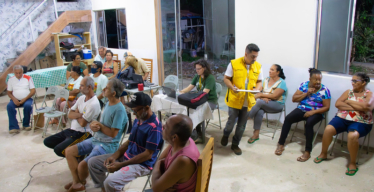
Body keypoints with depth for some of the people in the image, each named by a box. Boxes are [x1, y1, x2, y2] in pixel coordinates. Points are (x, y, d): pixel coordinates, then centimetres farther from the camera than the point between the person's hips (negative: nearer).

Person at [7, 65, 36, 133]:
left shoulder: (28, 78, 4)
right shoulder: (11, 79, 11)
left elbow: (33, 91, -1)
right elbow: (9, 92, 11)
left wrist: (25, 99, -13)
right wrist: (14, 99, -10)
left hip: (26, 99, -2)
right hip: (16, 100, 2)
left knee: (28, 105, -34)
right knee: (9, 106, -28)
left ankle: (26, 124, -11)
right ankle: (14, 127, -26)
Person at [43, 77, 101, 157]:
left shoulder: (94, 104, -21)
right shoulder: (82, 98, 7)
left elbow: (82, 123, -20)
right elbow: (70, 115, 5)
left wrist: (76, 114, 0)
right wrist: (80, 114, -15)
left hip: (83, 134, -9)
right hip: (72, 130, 9)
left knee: (58, 150, -21)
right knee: (47, 141, 8)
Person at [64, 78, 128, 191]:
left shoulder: (119, 110, -22)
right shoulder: (108, 104, 6)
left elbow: (113, 133, -21)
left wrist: (99, 125, -10)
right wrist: (94, 126, -10)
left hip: (108, 145, -9)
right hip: (96, 139, 9)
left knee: (82, 165, -19)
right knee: (69, 151, 5)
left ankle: (81, 182, 16)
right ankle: (76, 182, 14)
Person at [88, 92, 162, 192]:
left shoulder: (154, 127, -23)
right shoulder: (137, 120, 5)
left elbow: (148, 154, -22)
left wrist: (121, 165, -20)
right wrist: (114, 156, -3)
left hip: (142, 164, -9)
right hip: (126, 156, 9)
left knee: (110, 182, -29)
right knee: (92, 162, 7)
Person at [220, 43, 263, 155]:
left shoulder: (258, 66, 3)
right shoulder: (234, 64, -8)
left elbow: (259, 81, 12)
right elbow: (226, 79, -2)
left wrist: (257, 89, -10)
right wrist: (232, 87, -20)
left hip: (248, 101, 3)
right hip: (234, 99, -3)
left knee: (242, 125, 11)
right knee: (231, 121, 6)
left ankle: (235, 144, 30)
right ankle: (226, 135, 40)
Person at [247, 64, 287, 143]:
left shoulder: (281, 83, -6)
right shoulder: (266, 80, 12)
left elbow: (274, 96, -16)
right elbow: (260, 91, 5)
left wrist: (261, 95, -13)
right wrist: (263, 97, -16)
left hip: (277, 105, -4)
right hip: (264, 103, 5)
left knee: (260, 102, -33)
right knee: (259, 111, -31)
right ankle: (256, 135, -24)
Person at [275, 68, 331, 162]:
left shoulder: (324, 90, -3)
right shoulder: (304, 85, 4)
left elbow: (326, 107, -6)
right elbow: (294, 99, 1)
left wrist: (313, 112, -19)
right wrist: (306, 93, -12)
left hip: (316, 113, -3)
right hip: (302, 110, 3)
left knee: (309, 123, -35)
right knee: (288, 118, -24)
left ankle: (307, 152, -27)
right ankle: (281, 144, -14)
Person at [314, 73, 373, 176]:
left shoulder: (369, 94, 3)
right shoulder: (348, 92, 13)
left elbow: (365, 106, -19)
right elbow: (337, 103, -2)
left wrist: (349, 102, -7)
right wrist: (356, 107, -10)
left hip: (360, 122, -3)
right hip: (342, 118, 4)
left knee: (352, 135, -35)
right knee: (328, 129, -23)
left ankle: (352, 163, -13)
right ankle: (323, 154, 1)